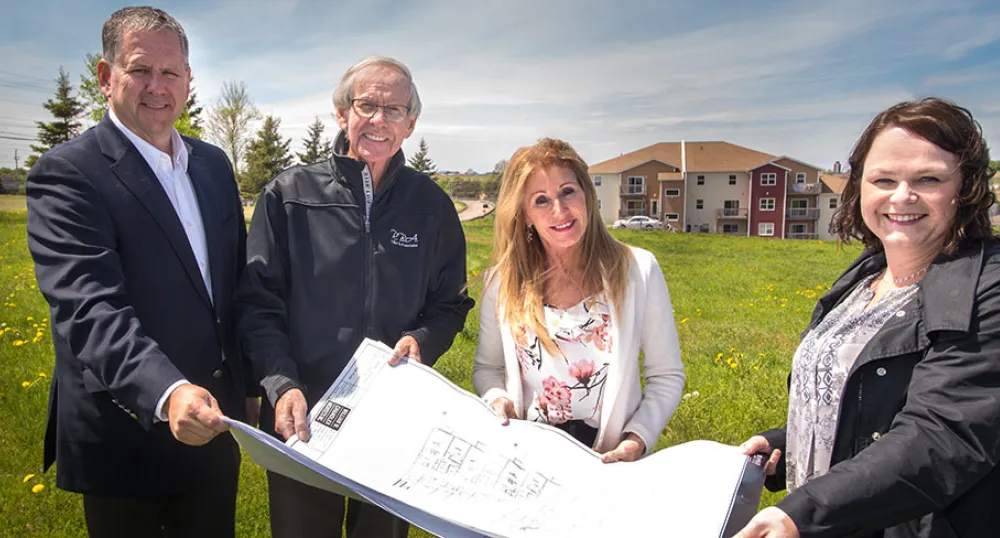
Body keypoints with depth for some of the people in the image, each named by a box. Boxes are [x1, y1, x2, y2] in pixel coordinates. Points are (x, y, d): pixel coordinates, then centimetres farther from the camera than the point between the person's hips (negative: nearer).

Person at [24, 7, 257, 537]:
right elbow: (88, 307, -27)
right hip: (126, 438, -5)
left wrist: (248, 385, 14)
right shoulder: (65, 174, -14)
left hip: (214, 426, 6)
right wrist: (167, 392, -42)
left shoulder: (213, 164, 6)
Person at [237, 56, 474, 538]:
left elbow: (450, 304, 7)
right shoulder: (287, 196, -5)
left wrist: (422, 341, -14)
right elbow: (258, 303, -6)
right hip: (300, 419, -1)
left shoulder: (431, 205, 0)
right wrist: (282, 386, -19)